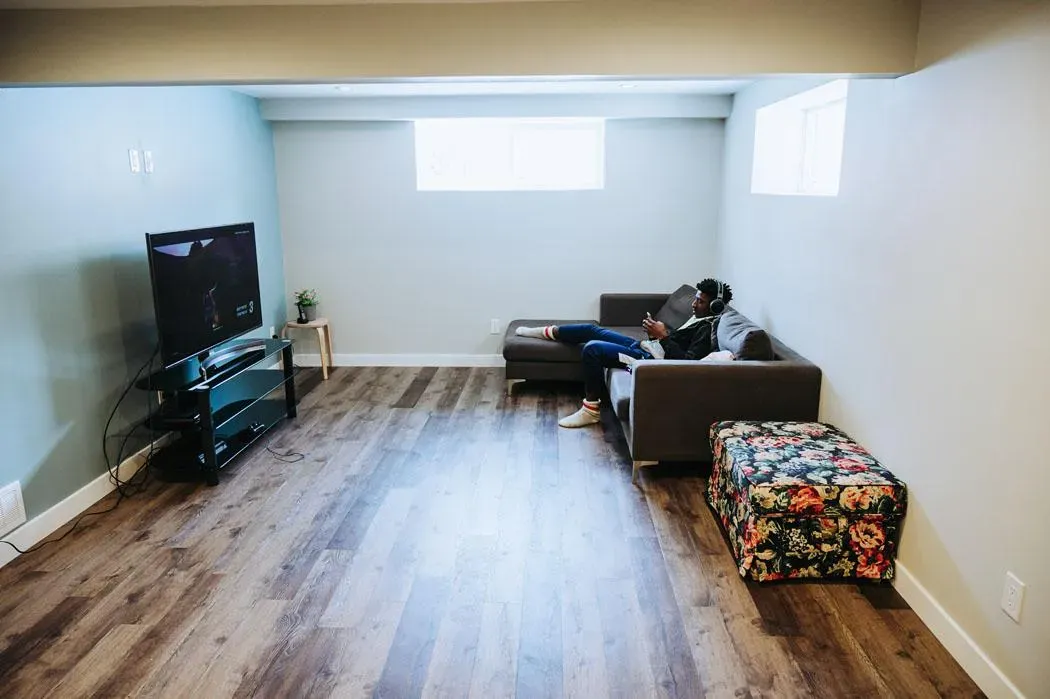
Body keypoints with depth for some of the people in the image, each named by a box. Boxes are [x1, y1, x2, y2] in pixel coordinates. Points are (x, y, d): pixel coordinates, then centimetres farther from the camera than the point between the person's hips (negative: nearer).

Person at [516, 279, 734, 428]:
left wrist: (663, 336, -23)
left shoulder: (707, 328, -14)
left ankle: (591, 410, -10)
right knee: (591, 330, 10)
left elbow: (689, 361, -25)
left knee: (592, 348, -22)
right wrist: (659, 332, 5)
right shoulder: (698, 317, 15)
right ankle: (547, 332, 30)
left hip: (650, 358, -10)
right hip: (645, 346, 10)